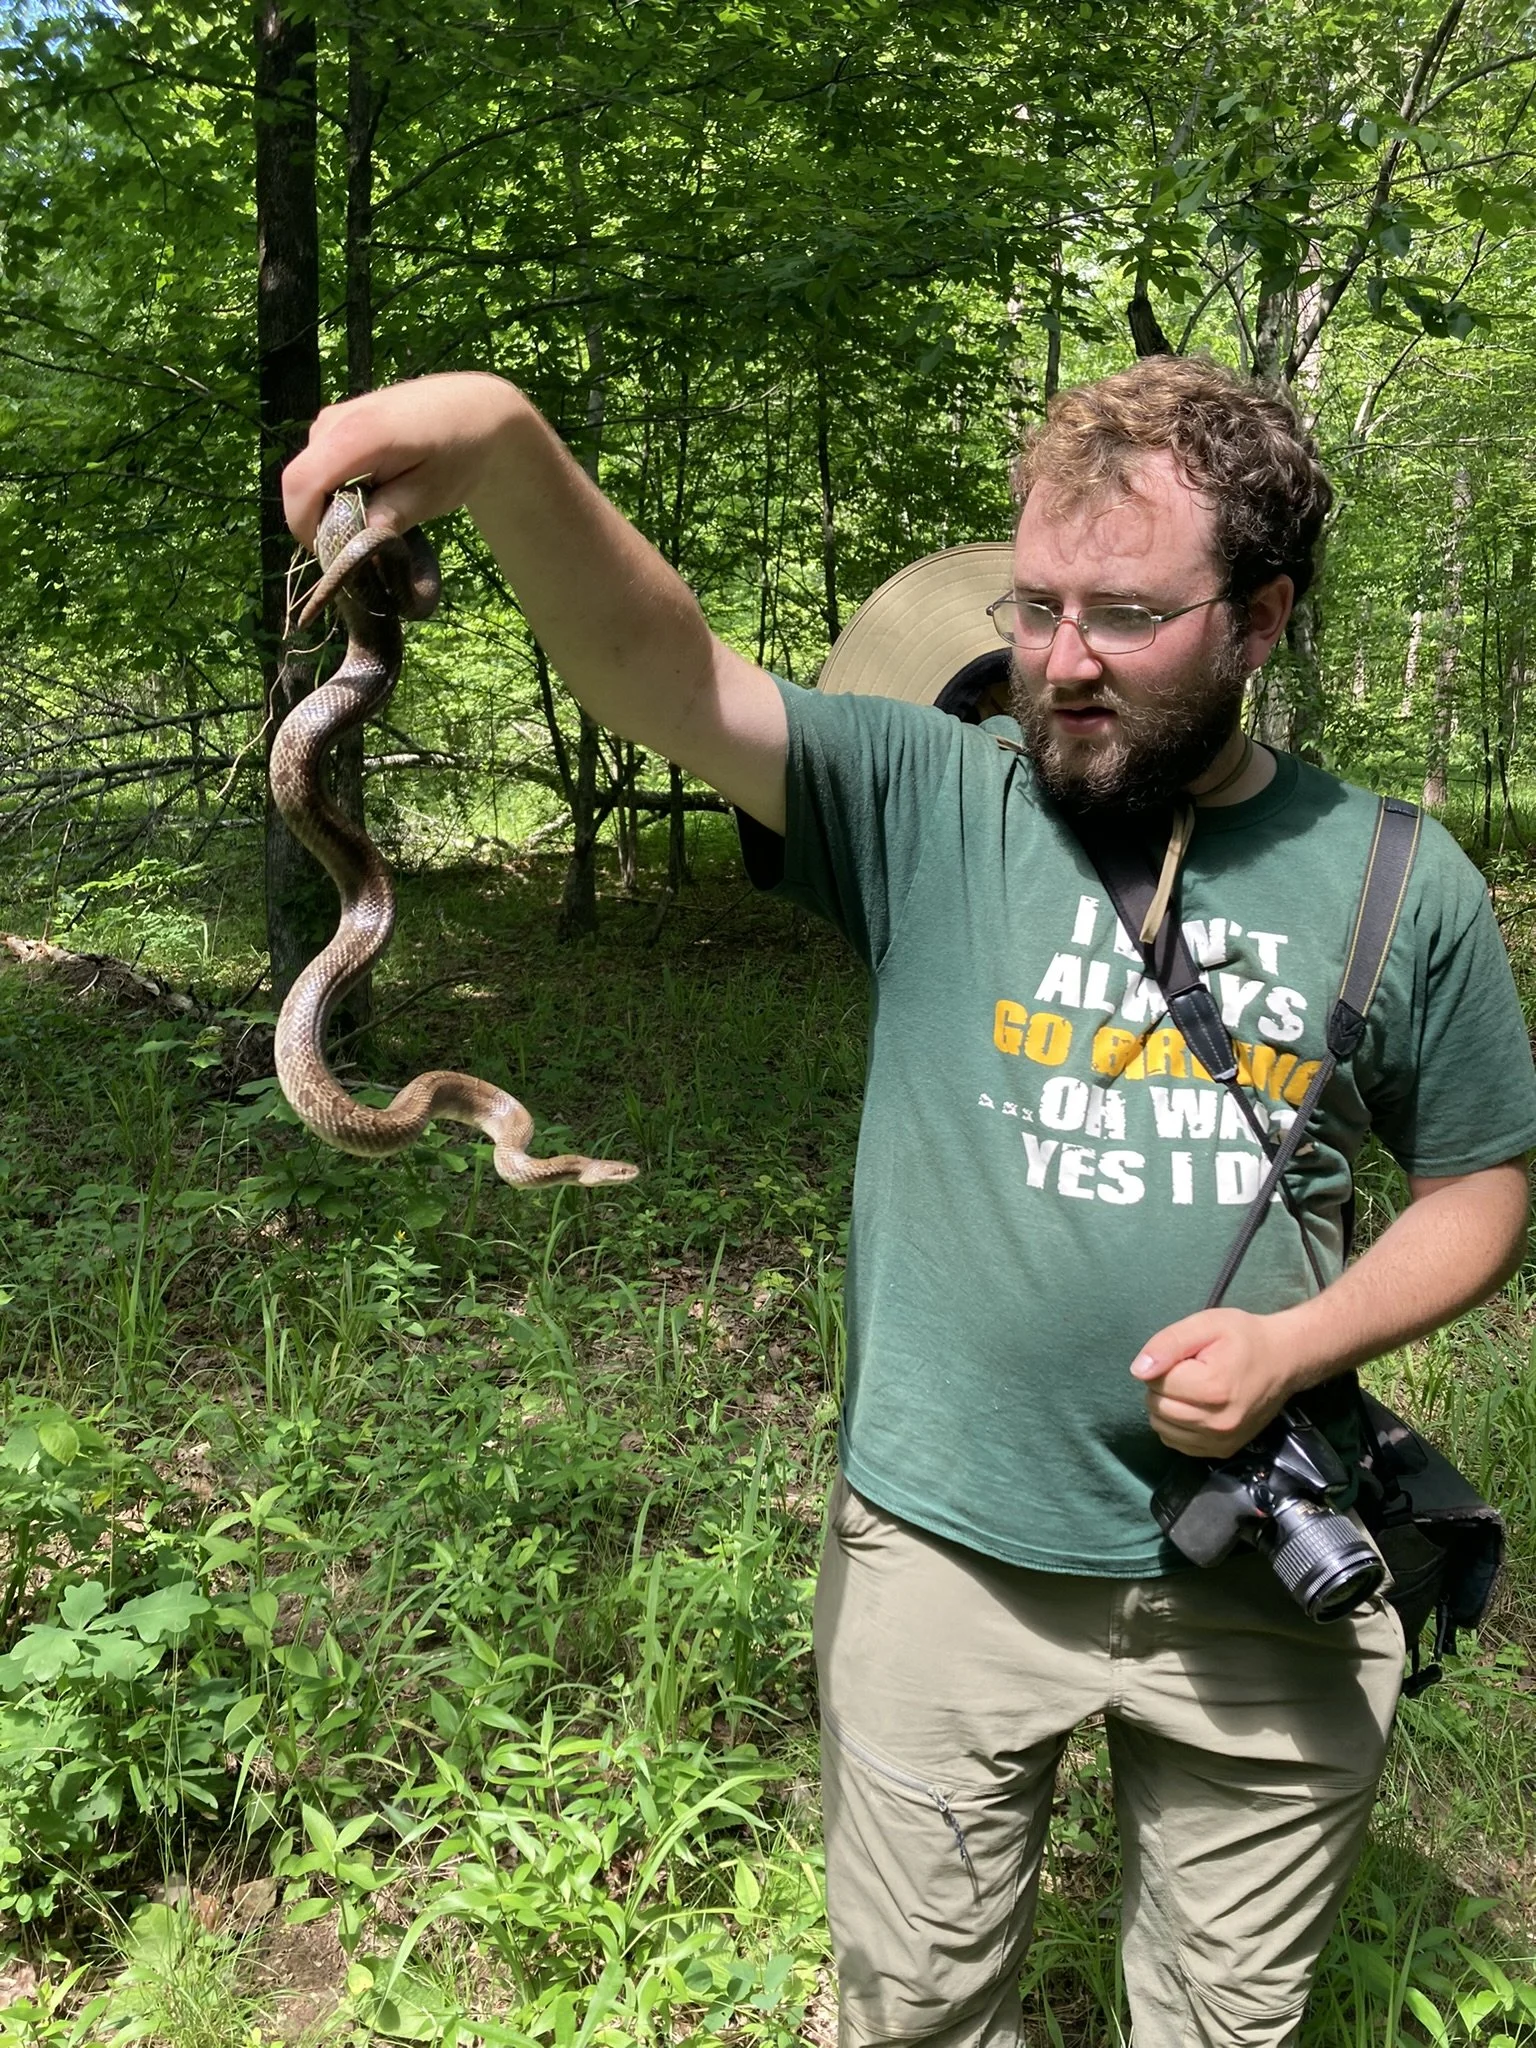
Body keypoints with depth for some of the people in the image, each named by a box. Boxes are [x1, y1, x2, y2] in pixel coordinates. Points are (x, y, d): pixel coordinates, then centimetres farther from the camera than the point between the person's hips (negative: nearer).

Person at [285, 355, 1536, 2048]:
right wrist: (503, 447, -41)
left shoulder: (1399, 884, -5)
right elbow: (649, 668, -23)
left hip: (1265, 1588, 1)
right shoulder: (931, 804, -9)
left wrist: (1299, 1343, -13)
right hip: (947, 1560, -1)